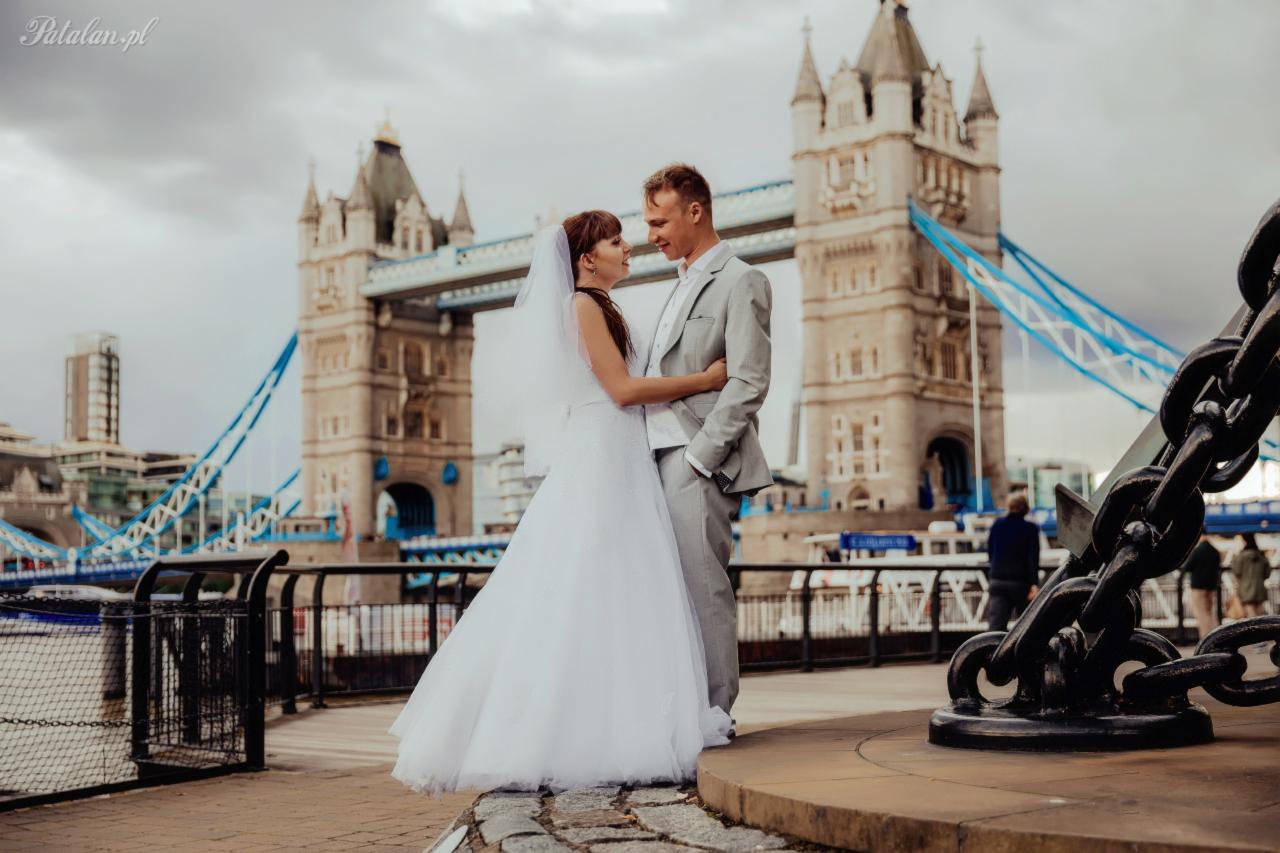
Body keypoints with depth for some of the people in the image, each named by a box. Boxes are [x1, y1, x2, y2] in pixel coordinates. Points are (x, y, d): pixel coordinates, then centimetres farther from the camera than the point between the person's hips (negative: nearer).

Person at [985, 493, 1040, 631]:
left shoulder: (997, 525, 6)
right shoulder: (1031, 529, -5)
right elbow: (1033, 559, -12)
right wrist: (1034, 584, -15)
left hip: (997, 581, 2)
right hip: (1021, 582, -2)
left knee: (995, 625, -8)